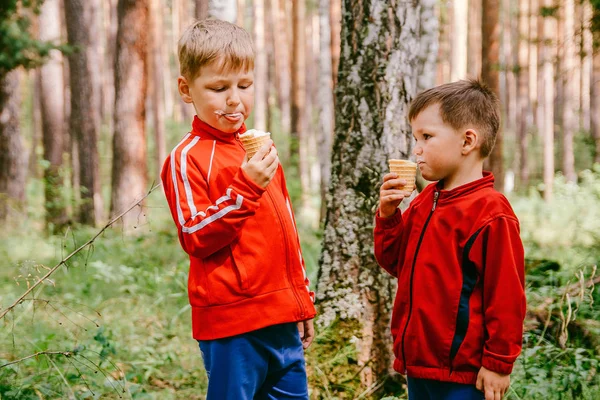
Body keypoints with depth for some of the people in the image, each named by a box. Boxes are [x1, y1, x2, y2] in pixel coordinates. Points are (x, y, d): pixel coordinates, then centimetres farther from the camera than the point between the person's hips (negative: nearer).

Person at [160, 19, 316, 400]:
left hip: (282, 319, 7)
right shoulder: (187, 158, -7)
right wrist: (245, 188, -24)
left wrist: (304, 302, 21)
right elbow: (195, 239, -15)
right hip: (233, 325, -7)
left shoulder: (262, 148, 15)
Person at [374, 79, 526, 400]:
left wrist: (498, 362, -13)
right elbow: (395, 262, 16)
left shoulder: (491, 214, -17)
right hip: (418, 363, 8)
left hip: (462, 374, -8)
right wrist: (388, 215, 0)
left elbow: (506, 298, -16)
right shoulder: (425, 202, 9)